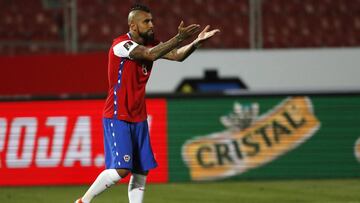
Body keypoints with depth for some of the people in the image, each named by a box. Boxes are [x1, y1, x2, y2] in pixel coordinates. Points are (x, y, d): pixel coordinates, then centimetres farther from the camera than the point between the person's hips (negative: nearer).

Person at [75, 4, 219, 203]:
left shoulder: (150, 43, 7)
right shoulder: (121, 45, -17)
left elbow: (177, 55, -4)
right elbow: (151, 54, -31)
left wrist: (197, 42, -21)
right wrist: (179, 38, -36)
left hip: (138, 117, 8)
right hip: (117, 117, -8)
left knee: (141, 172, 4)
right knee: (120, 169, -16)